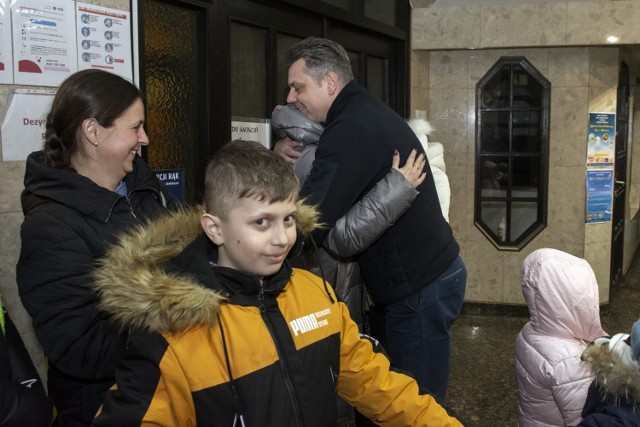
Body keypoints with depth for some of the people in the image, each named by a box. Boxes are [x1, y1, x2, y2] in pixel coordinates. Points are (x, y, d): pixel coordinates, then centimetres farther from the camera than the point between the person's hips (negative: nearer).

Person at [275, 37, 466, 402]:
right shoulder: (367, 112, 11)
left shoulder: (353, 128, -21)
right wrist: (286, 149, -1)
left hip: (420, 288, -10)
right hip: (433, 272, 10)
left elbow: (307, 224, -29)